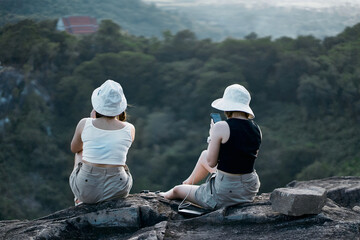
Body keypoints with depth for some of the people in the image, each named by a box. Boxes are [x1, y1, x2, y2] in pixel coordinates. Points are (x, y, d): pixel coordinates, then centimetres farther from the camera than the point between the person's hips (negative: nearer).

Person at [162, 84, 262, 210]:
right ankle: (189, 182, 55)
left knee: (177, 190, 20)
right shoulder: (256, 129, -1)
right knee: (204, 155, 30)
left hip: (226, 192, -7)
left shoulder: (221, 127, -19)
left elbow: (211, 163, -12)